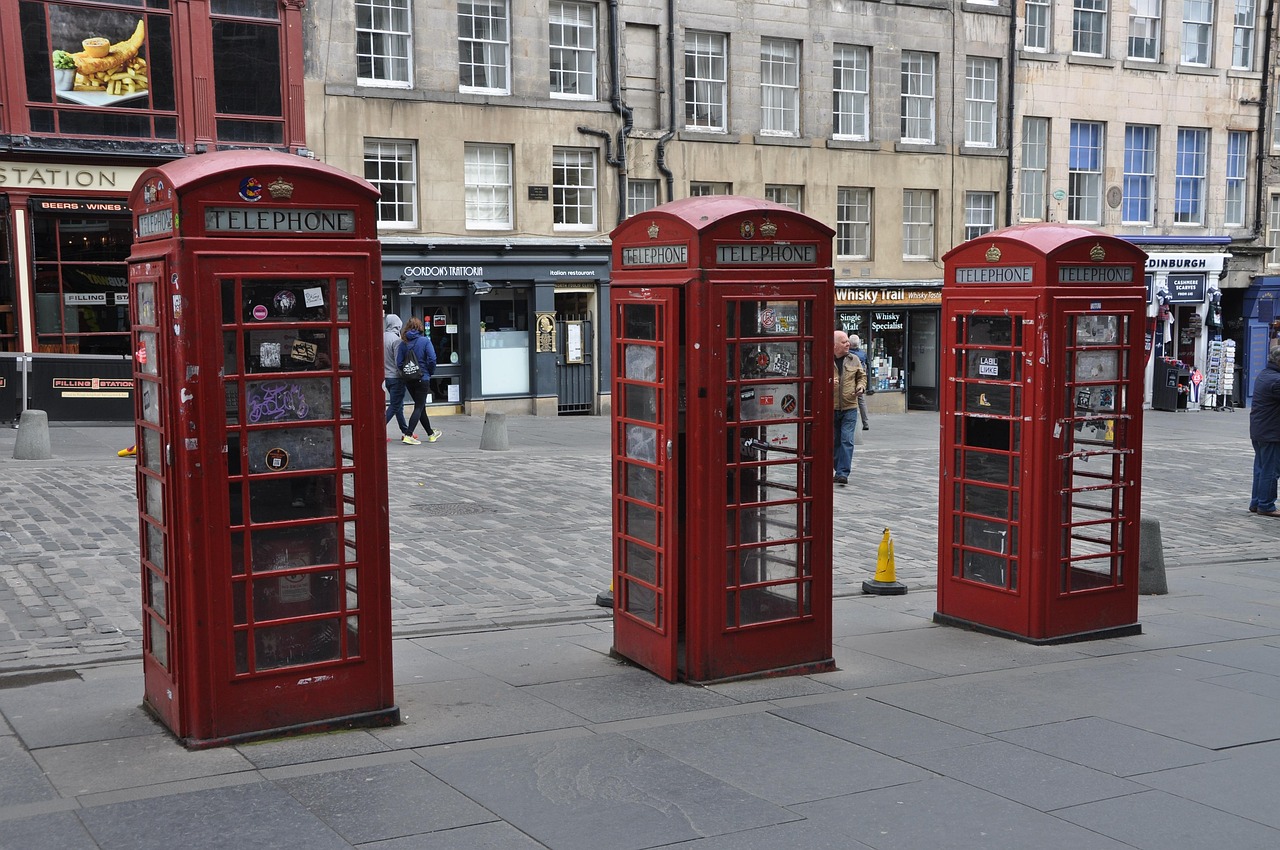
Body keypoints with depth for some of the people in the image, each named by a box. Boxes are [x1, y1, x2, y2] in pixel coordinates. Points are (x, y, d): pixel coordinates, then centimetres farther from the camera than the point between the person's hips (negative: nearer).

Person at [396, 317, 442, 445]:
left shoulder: (403, 343, 0)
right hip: (422, 378, -5)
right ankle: (408, 435, -13)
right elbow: (432, 359, -16)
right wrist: (431, 372, 0)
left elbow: (399, 362, -4)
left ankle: (431, 434, 28)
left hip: (408, 380, 5)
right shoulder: (425, 341, -9)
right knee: (419, 407, 0)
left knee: (420, 406, 16)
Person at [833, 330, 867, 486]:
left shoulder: (854, 360, 6)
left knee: (847, 440, -9)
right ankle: (839, 470, 26)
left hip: (849, 407, 1)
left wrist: (861, 387, -2)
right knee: (834, 441, 11)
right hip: (831, 408, -1)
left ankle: (843, 473, -12)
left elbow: (862, 375, 18)